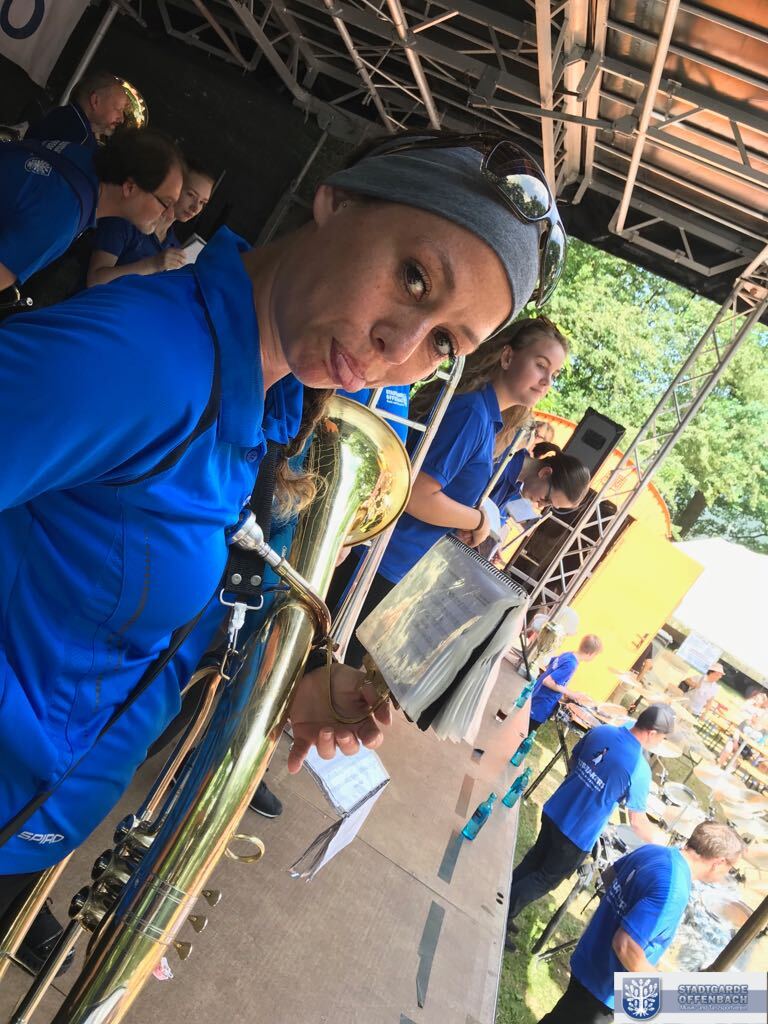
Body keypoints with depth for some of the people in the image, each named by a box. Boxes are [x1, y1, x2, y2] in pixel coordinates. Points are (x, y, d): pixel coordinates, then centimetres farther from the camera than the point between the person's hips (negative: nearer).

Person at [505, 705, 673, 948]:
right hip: (577, 836, -5)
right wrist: (657, 838, 8)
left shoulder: (600, 731, -6)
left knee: (534, 860, 24)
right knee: (546, 879, 14)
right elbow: (638, 823, -12)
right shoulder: (639, 770, -22)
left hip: (554, 812, 6)